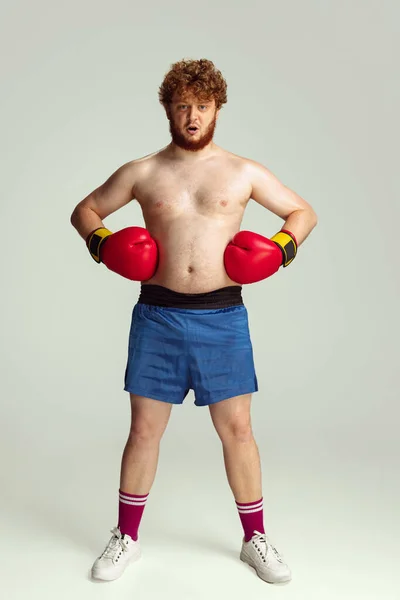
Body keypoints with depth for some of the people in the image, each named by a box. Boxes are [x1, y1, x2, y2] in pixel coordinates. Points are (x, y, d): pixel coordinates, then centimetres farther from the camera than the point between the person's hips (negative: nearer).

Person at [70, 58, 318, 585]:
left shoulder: (244, 172, 6)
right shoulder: (141, 173, 6)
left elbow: (304, 212, 14)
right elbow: (84, 210, 16)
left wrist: (282, 246, -5)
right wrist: (102, 241, -4)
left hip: (222, 318, 0)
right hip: (158, 316, 0)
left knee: (237, 429, 4)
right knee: (144, 429, 6)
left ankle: (255, 539, 26)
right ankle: (127, 537, 27)